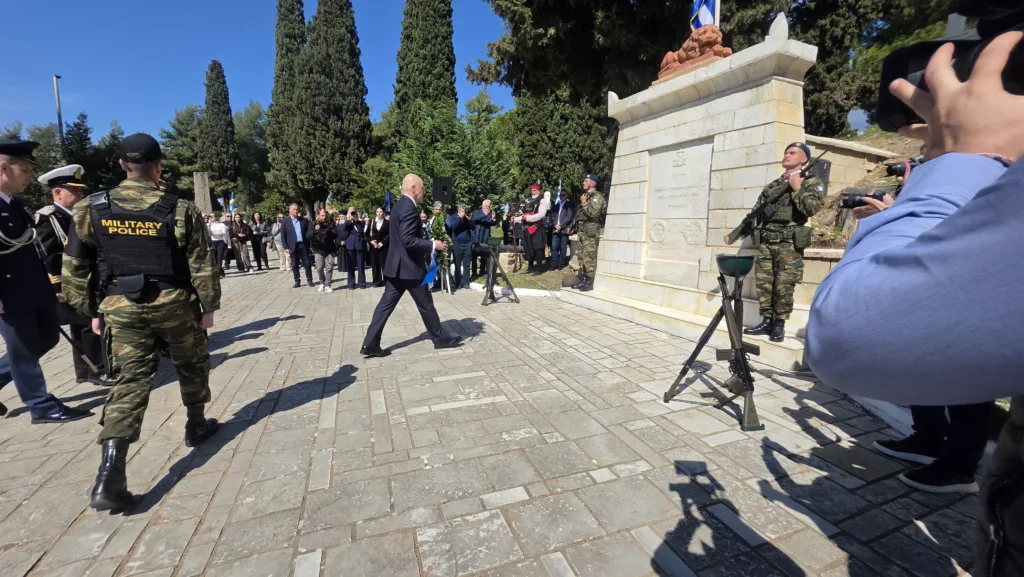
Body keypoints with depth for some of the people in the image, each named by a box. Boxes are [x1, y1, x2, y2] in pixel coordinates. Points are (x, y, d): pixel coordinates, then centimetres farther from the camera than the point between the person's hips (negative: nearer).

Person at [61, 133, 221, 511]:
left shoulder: (92, 209, -1)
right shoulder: (181, 210, -9)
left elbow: (73, 267, 3)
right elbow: (202, 266, -9)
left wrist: (89, 311, 14)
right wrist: (209, 307, 1)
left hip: (122, 308, 2)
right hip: (175, 305, -2)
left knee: (131, 380, 3)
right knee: (192, 365, 19)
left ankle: (110, 476, -5)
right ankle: (197, 426, 36)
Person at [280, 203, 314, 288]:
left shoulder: (304, 220, 7)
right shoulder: (285, 221, 3)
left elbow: (310, 230, 7)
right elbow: (283, 236, 1)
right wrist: (286, 247, -7)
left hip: (304, 245, 1)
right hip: (293, 246, -1)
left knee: (307, 264, 5)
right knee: (294, 265, 5)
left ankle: (309, 280, 16)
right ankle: (297, 282, 12)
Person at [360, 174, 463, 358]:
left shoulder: (400, 205, 15)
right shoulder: (408, 207, -18)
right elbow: (408, 240, -25)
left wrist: (428, 246, 20)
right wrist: (433, 245, -18)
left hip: (397, 266, 9)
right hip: (408, 266, -9)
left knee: (386, 304, 8)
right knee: (425, 304, 5)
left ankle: (370, 344, 10)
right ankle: (439, 338, 21)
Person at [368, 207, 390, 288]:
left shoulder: (388, 222, 0)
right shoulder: (372, 222, 8)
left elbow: (389, 234, -5)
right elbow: (369, 233, 7)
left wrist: (382, 243, -12)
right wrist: (371, 241, -9)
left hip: (384, 246, -3)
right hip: (374, 246, 3)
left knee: (384, 263, 0)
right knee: (375, 264, 4)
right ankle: (377, 281, 10)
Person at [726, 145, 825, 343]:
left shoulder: (812, 182, 6)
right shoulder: (771, 186, 20)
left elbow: (812, 208, -13)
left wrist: (797, 188, -9)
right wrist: (735, 234, 12)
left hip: (789, 244, -5)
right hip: (765, 243, 5)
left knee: (783, 288, -3)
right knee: (763, 284, 4)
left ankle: (779, 325, 9)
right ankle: (767, 321, 15)